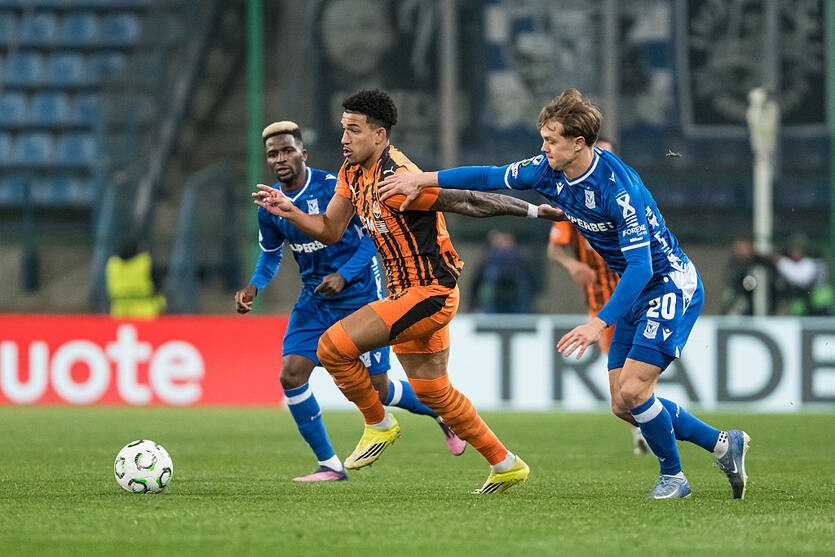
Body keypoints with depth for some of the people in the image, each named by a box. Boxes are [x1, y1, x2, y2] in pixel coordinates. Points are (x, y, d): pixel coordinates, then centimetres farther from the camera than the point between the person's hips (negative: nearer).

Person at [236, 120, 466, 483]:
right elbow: (270, 255, 14)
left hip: (360, 297, -5)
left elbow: (374, 234, -11)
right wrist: (254, 287, -6)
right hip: (314, 300, 5)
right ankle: (329, 465, 0)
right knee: (291, 375, -12)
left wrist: (344, 275, -23)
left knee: (377, 391, -1)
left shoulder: (335, 187, -17)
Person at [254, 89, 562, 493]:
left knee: (333, 347, -16)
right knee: (432, 391, 17)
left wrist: (533, 210, -22)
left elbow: (468, 202, -22)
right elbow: (330, 230, 10)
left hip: (429, 293, -10)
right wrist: (289, 213, -5)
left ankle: (379, 425, 5)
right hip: (407, 292, 10)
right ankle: (506, 465, 28)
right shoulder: (353, 172, 5)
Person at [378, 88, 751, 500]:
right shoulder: (550, 171, -5)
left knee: (633, 391, -18)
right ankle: (723, 444, 19)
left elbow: (640, 266, -31)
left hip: (669, 284, -9)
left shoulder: (618, 188, -28)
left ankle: (672, 476, 5)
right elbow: (492, 177, 9)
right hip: (636, 289, 9)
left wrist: (599, 322, -37)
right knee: (623, 406, 5)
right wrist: (421, 180, 6)